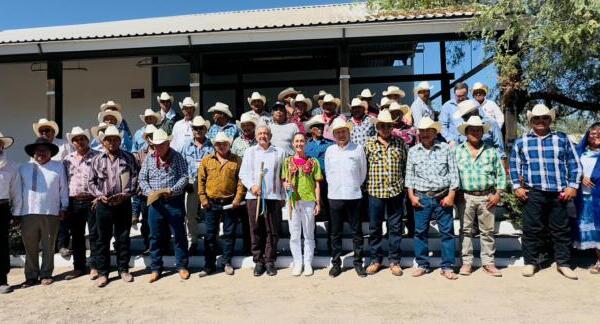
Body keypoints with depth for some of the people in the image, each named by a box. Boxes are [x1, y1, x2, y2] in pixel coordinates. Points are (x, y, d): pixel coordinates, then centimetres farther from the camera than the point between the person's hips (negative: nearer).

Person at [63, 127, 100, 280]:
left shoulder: (97, 156, 1)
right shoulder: (68, 159, 14)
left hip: (92, 200, -4)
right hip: (73, 202, 4)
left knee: (94, 235, 0)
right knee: (77, 236, 10)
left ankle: (94, 266, 8)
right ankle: (79, 267, 19)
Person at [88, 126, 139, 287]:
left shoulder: (128, 157, 5)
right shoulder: (97, 160, 9)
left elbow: (135, 177, -1)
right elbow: (91, 181, 9)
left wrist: (126, 193, -11)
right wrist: (99, 195, -6)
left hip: (123, 203, -1)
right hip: (103, 204, 1)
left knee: (123, 238, 6)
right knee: (103, 239, 6)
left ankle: (123, 269, 19)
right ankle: (102, 272, 15)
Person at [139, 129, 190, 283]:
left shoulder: (177, 157, -2)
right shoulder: (149, 159, 7)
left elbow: (184, 177, -7)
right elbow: (142, 178, 7)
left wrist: (172, 190, -20)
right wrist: (149, 192, -11)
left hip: (174, 201, -3)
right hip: (155, 202, 3)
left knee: (179, 234, 5)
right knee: (155, 236, 9)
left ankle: (182, 266, 18)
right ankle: (156, 269, 20)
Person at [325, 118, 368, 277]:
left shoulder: (358, 149, 0)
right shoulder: (330, 150, 6)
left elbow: (363, 172, 7)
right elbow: (328, 172, 13)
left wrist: (354, 186, 9)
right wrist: (334, 186, 7)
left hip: (354, 196, -1)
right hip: (334, 196, 2)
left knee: (357, 231, 6)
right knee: (335, 232, 8)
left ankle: (358, 262, 18)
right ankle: (336, 263, 19)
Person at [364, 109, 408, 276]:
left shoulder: (400, 143, 5)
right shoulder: (369, 143, 2)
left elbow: (406, 166, 9)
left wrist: (405, 186, 5)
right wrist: (365, 187, -1)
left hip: (396, 191, 1)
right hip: (375, 191, -1)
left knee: (395, 227, 8)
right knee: (375, 228, 8)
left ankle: (394, 260, 20)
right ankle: (375, 259, 22)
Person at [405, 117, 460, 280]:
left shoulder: (446, 149, 3)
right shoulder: (413, 151, 8)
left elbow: (453, 173, 2)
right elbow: (409, 175, 10)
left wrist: (451, 195, -5)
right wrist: (411, 195, 1)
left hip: (443, 197, -1)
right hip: (421, 198, 1)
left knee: (447, 232, 2)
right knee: (420, 232, 5)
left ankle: (447, 267, 12)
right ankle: (422, 265, 18)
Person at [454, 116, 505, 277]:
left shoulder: (491, 151, 8)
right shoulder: (457, 151, 6)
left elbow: (501, 174, 9)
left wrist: (498, 194, 0)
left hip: (487, 197, 1)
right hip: (465, 197, 0)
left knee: (487, 231, 5)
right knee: (466, 230, 4)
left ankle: (488, 263, 15)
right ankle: (467, 262, 13)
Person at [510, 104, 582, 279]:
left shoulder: (562, 139, 10)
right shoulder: (521, 142, 10)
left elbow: (574, 164, 9)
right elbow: (514, 166, 10)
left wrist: (573, 186, 0)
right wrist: (517, 187, 0)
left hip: (559, 193, 1)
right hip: (533, 193, -1)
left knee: (561, 229, 7)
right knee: (532, 229, 2)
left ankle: (563, 263, 19)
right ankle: (530, 262, 13)